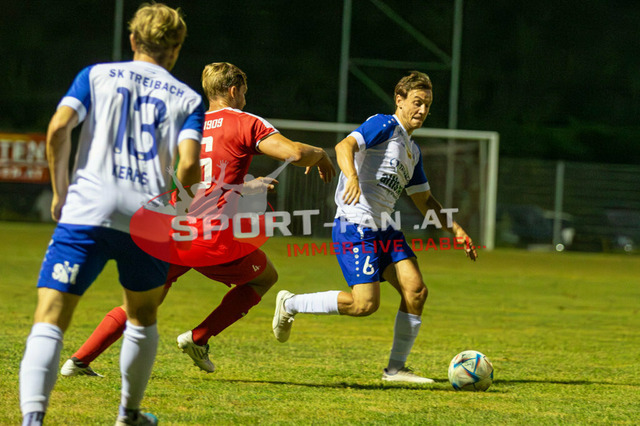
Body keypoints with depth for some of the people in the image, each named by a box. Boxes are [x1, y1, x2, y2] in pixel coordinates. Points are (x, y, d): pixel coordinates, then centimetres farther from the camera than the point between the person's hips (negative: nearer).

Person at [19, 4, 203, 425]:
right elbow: (189, 164, -3)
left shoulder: (96, 75, 13)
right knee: (143, 318, 27)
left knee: (49, 321, -8)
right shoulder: (188, 98, 13)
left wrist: (60, 192, 8)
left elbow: (58, 129, -3)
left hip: (85, 213, -1)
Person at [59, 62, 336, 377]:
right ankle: (199, 338, 11)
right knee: (266, 277, 21)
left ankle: (80, 360, 3)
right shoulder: (245, 123, 3)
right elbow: (294, 152, -9)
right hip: (214, 238, -5)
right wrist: (320, 156, 13)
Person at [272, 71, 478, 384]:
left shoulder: (412, 151, 22)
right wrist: (352, 177, -41)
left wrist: (455, 230, 19)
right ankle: (290, 304, 4)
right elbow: (345, 146, -21)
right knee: (365, 304, -16)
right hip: (354, 225, -9)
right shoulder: (384, 125, -4)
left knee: (416, 290, -7)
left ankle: (396, 368, 3)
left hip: (383, 229, 9)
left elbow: (424, 200, 29)